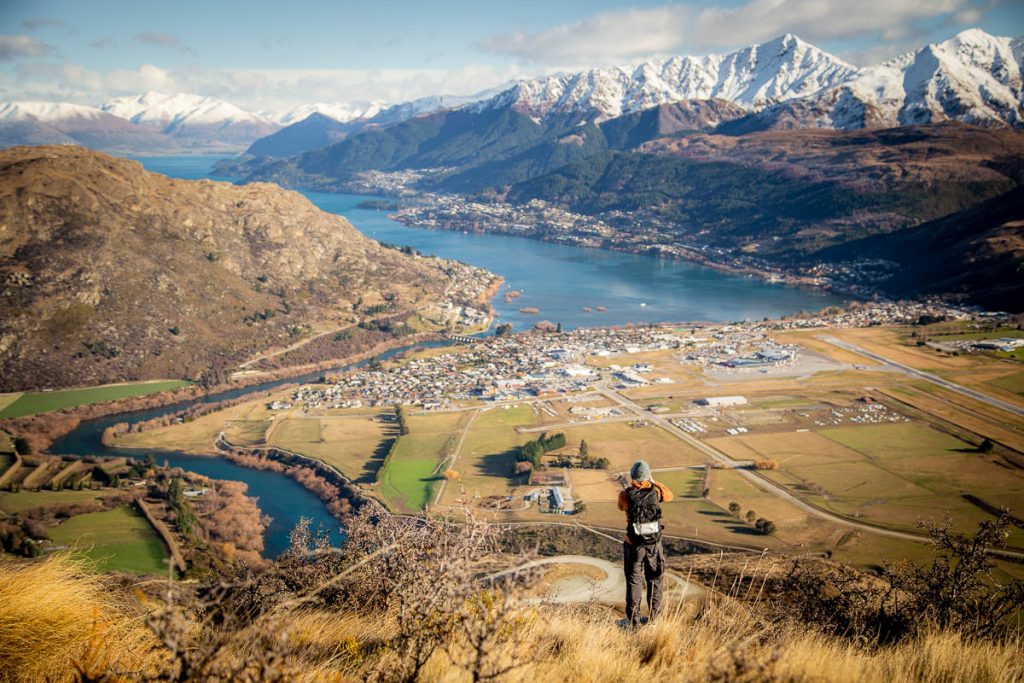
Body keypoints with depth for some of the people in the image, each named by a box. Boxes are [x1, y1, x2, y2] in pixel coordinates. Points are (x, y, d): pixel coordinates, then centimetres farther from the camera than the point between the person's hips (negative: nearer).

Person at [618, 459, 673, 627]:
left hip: (634, 545, -1)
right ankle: (653, 617, 24)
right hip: (654, 544, 1)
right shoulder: (655, 492, -8)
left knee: (634, 581, 9)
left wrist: (630, 487, 20)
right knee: (655, 580, 17)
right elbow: (669, 495, 16)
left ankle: (633, 620, 11)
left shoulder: (625, 495, -13)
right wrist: (654, 481, 21)